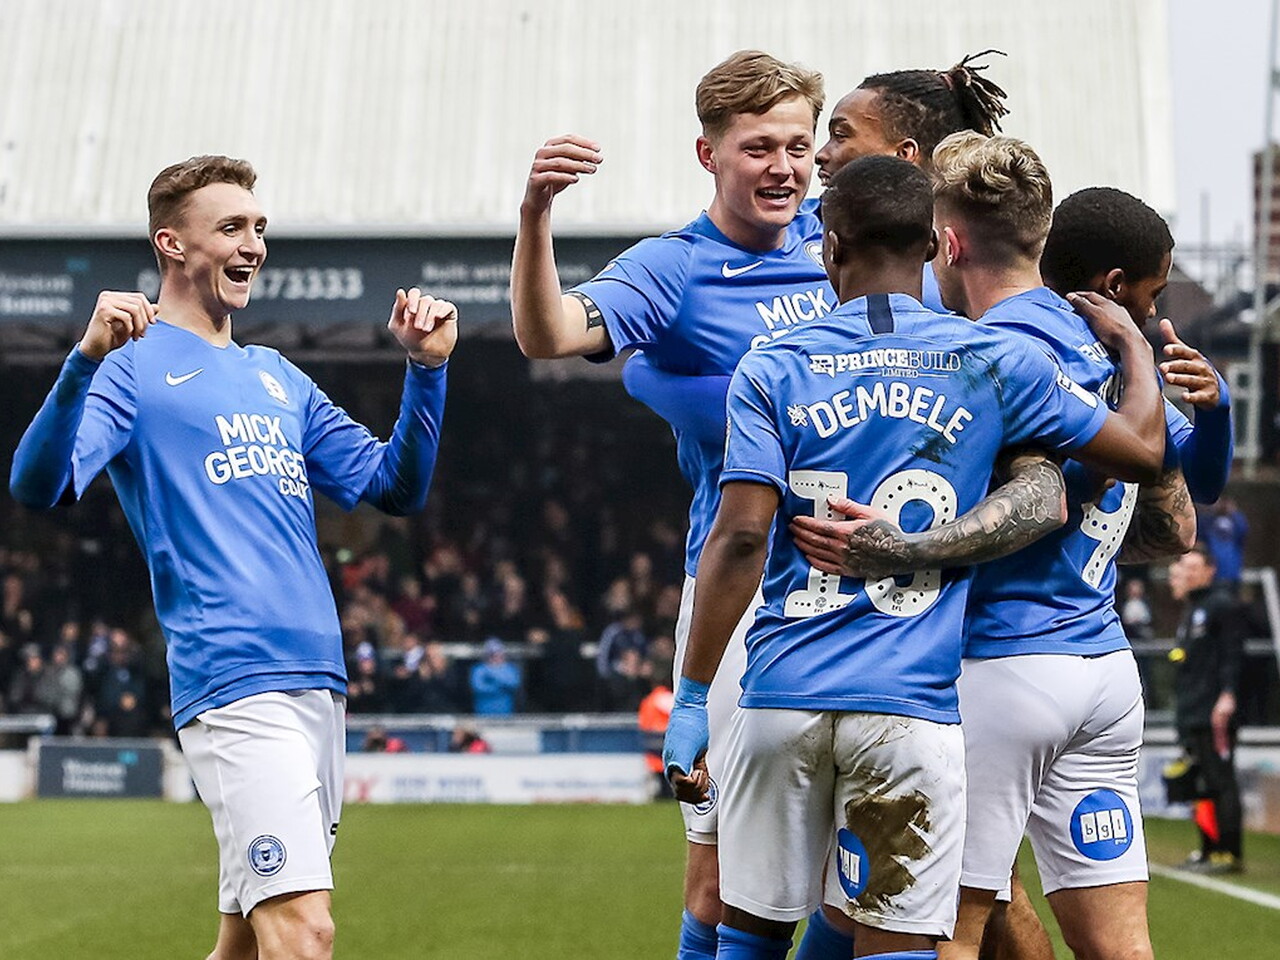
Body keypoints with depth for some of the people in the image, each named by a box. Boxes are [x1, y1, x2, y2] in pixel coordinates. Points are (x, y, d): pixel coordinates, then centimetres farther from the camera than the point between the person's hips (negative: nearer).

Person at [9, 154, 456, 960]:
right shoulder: (134, 364, 1)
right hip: (234, 685, -7)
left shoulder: (279, 377, 21)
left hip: (319, 682, 7)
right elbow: (41, 484, -15)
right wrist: (86, 360, -30)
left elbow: (395, 488, 20)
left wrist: (427, 367, 7)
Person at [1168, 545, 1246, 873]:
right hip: (1190, 716, 9)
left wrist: (1227, 695, -22)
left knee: (1221, 781, -9)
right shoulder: (1188, 611, 22)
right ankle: (1209, 850, 14)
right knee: (1205, 783, 10)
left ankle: (1230, 852, -9)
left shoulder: (1221, 604, -5)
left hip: (1215, 714, -9)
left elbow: (1233, 652, -13)